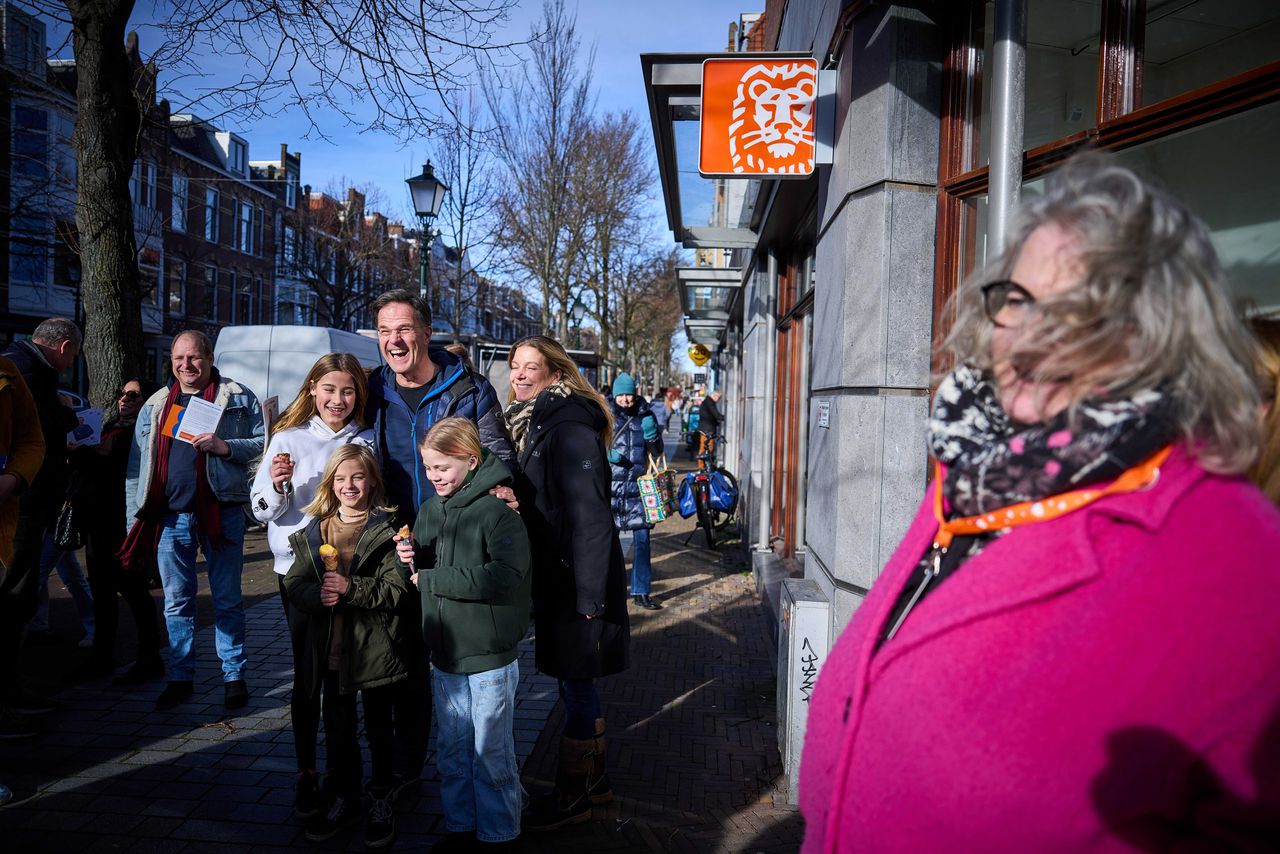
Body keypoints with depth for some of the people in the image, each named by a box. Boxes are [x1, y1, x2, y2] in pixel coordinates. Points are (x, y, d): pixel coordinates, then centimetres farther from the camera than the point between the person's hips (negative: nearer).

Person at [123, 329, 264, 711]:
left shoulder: (238, 398, 2)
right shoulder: (154, 406, 13)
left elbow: (264, 444, -2)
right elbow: (137, 467, 13)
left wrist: (225, 446, -18)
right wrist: (135, 522, 8)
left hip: (221, 512, -3)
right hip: (170, 516, 4)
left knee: (228, 600, 5)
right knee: (177, 601, 11)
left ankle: (234, 676, 16)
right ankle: (180, 677, 23)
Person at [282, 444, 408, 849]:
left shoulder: (386, 529, -8)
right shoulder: (313, 531, 6)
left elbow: (395, 588, -15)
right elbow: (293, 584, 2)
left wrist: (350, 588, -25)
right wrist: (317, 595, -17)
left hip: (374, 646, -4)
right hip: (330, 648, 4)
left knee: (378, 728, 12)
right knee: (337, 729, 17)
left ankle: (380, 800, 29)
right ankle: (342, 798, 35)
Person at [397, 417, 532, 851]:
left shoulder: (498, 509, -15)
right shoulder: (428, 511, 8)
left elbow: (506, 575, -26)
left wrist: (431, 580, -19)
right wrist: (410, 560, -8)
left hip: (489, 655, -7)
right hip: (444, 652, 7)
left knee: (491, 753, 7)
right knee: (451, 750, 19)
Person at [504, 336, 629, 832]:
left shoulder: (568, 426, -18)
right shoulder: (531, 422, 12)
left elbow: (589, 513, -22)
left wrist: (588, 593, -23)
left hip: (578, 577, -9)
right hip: (555, 576, 9)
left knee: (576, 683, 3)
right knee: (576, 682, 18)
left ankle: (571, 799, 19)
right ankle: (594, 780, 33)